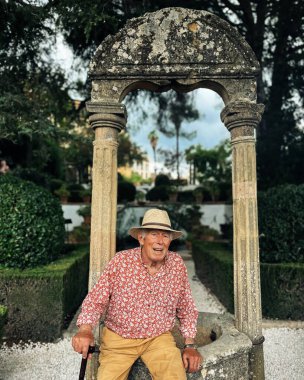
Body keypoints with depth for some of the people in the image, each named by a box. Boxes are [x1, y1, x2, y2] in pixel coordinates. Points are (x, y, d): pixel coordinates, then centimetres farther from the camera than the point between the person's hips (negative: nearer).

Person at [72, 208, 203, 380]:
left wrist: (190, 345, 1)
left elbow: (187, 308, 4)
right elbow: (96, 300, -8)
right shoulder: (120, 261, -13)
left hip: (159, 337, 0)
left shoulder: (177, 264, -7)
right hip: (118, 338, 0)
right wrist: (85, 329, -24)